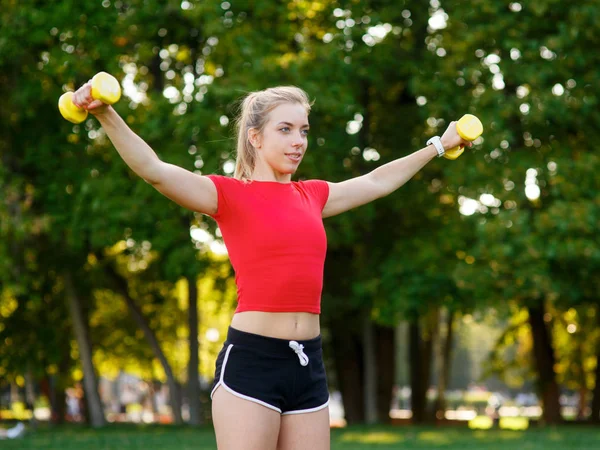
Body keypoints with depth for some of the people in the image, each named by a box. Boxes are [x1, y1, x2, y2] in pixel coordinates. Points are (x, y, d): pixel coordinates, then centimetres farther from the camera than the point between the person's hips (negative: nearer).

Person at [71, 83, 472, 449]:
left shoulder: (313, 196, 15)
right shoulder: (229, 194, -1)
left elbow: (377, 181, 31)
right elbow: (153, 169, -15)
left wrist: (439, 146, 41)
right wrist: (106, 114, -28)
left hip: (308, 364, 6)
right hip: (251, 362, -6)